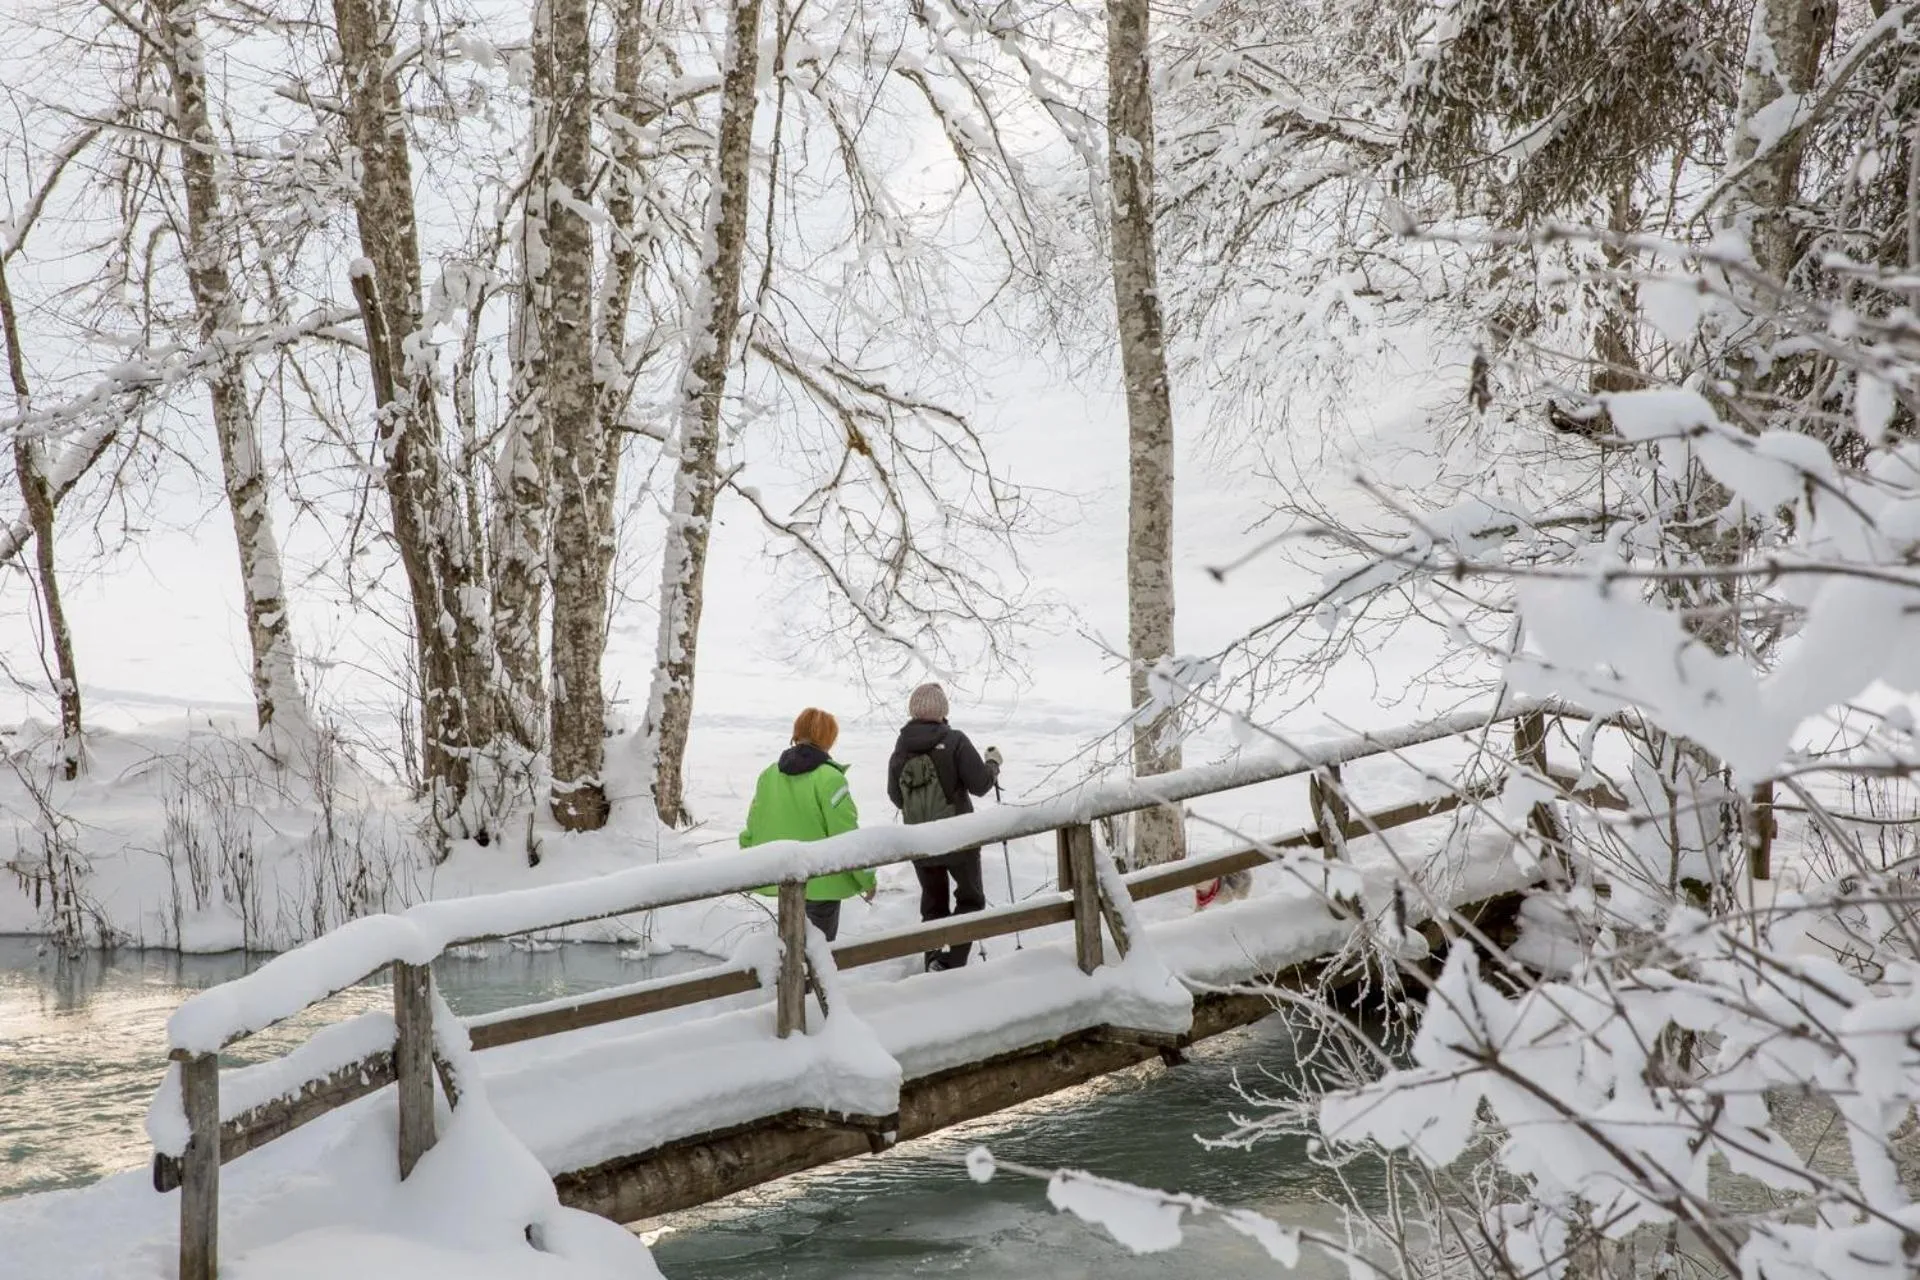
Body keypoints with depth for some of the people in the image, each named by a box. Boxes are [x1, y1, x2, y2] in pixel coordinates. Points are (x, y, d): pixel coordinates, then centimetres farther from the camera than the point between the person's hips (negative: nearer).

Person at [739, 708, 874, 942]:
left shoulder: (769, 774, 2)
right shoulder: (828, 778, -17)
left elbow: (753, 828, 8)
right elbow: (847, 836, -17)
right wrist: (867, 878, -8)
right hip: (821, 883, -6)